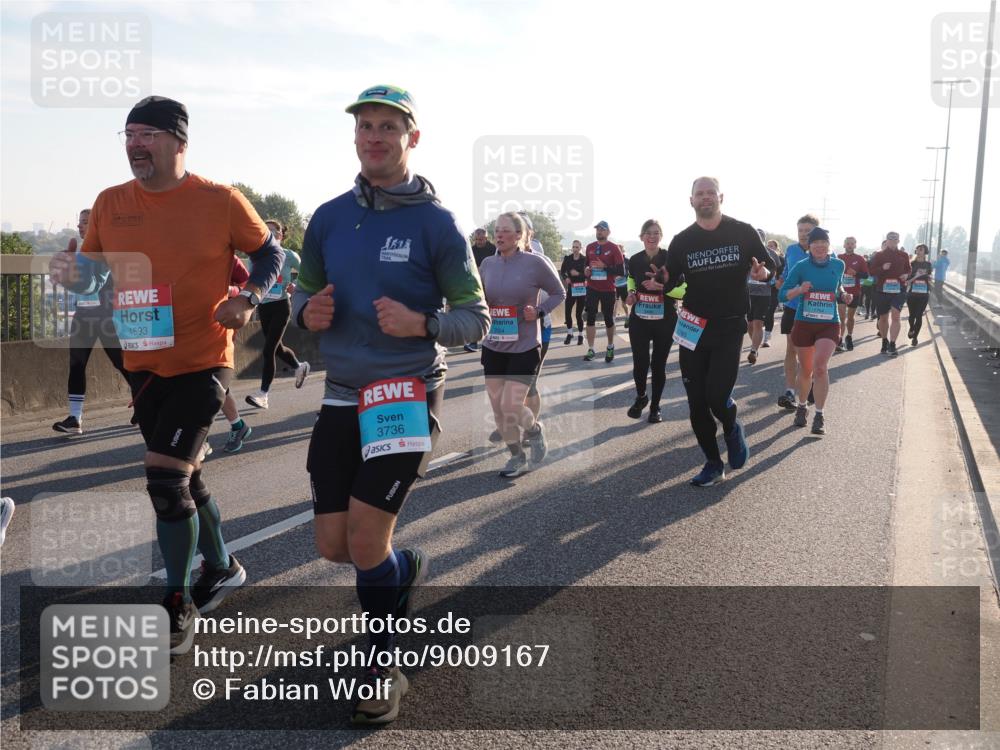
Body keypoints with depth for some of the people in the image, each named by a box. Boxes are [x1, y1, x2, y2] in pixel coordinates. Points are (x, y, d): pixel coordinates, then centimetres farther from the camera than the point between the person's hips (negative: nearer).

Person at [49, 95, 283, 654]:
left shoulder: (220, 201, -9)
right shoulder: (111, 204, 3)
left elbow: (269, 252, 3)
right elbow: (95, 271, 12)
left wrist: (248, 299, -14)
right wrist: (74, 273, -11)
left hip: (201, 363, -6)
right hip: (143, 365, 6)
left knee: (165, 478, -11)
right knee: (182, 478, 17)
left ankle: (179, 606, 8)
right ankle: (222, 567, 40)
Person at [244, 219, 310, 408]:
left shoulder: (288, 256, -6)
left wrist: (294, 285, -7)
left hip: (280, 306, -5)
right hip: (263, 307, 5)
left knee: (268, 350, -11)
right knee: (277, 348, 16)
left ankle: (262, 395, -7)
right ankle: (300, 367, 46)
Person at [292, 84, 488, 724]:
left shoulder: (436, 222, -7)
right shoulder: (329, 217, 6)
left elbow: (476, 316, -4)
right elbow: (304, 293, 16)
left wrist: (421, 324, -23)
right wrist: (308, 312, -7)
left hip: (409, 395, -5)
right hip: (343, 395, 5)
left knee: (366, 544, -7)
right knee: (334, 546, 7)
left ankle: (384, 669, 18)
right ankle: (406, 569, 42)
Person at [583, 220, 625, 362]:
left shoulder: (614, 248, -7)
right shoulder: (590, 247, 8)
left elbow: (621, 271, -12)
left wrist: (604, 267, -22)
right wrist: (586, 270, 0)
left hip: (608, 289, -3)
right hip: (592, 288, 4)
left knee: (608, 319, 7)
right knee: (590, 318, -2)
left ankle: (610, 347, 27)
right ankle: (590, 350, 3)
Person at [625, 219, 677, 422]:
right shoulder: (635, 260, 1)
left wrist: (662, 287, -26)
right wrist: (631, 293, 1)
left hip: (665, 321, -2)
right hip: (639, 320, 2)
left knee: (658, 365, 7)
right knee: (640, 363, 2)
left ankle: (655, 406, 24)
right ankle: (640, 397, 31)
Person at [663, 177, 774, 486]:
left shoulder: (743, 233, -1)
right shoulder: (682, 241, 4)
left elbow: (771, 266, 7)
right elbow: (670, 280, 8)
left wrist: (763, 273, -16)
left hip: (729, 327, -3)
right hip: (692, 328, 3)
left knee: (717, 397, -14)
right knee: (697, 403, 5)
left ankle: (733, 429, 23)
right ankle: (713, 464, 22)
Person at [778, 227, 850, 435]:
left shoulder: (838, 265, 3)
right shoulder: (801, 266, -5)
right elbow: (782, 294, -6)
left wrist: (843, 296, 2)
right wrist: (799, 289, -24)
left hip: (829, 324, 0)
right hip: (803, 323, 0)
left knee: (820, 367, -19)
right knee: (805, 370, 12)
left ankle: (819, 416, -11)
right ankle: (802, 407, 36)